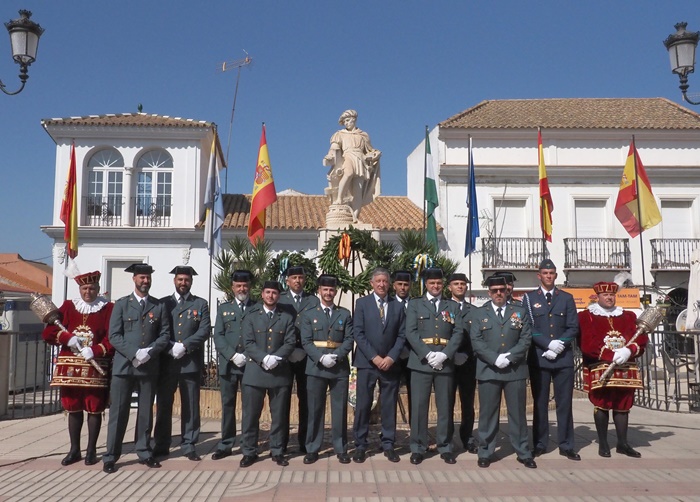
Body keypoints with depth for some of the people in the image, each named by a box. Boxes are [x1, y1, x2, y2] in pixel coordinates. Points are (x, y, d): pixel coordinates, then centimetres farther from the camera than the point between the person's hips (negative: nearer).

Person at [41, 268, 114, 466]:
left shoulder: (108, 309, 0)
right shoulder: (68, 306, 9)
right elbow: (48, 333, 4)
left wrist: (95, 350, -22)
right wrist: (67, 337, -13)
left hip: (95, 367, -3)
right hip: (70, 367, 3)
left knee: (94, 409, 3)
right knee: (73, 408, 10)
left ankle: (91, 450, 14)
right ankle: (74, 450, 21)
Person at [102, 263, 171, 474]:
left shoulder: (160, 306, 11)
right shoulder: (121, 304, 7)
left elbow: (165, 335, 5)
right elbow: (114, 335, -2)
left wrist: (149, 352, -12)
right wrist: (134, 354, -14)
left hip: (149, 367, 2)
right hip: (124, 366, -2)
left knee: (146, 411, 8)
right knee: (118, 411, -1)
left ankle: (144, 452, 18)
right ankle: (111, 456, 5)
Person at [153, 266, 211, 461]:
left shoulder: (201, 304, 9)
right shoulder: (163, 303, 12)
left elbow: (205, 330, -2)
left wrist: (185, 346, -14)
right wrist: (170, 347, -11)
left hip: (191, 362, -1)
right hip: (166, 362, 1)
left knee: (190, 405, 3)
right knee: (163, 404, 5)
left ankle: (189, 445, 10)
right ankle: (161, 445, 15)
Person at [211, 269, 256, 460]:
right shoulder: (223, 308, 13)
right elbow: (218, 336, 5)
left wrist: (248, 356, -11)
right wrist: (233, 355, -9)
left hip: (251, 364, -2)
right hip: (228, 364, 2)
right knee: (227, 405, 5)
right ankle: (225, 445, 12)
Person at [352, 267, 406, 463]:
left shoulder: (398, 306, 8)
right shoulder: (362, 303, 3)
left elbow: (402, 335, 5)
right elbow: (358, 333, -4)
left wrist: (391, 357, -8)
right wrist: (374, 357, -11)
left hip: (390, 363, 2)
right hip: (366, 362, -2)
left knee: (389, 405, 6)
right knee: (363, 405, 1)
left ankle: (388, 445, 15)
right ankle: (360, 445, 10)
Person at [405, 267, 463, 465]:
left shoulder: (452, 307, 14)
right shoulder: (415, 305, 8)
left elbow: (458, 333, 3)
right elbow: (411, 333, -3)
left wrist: (444, 355, -11)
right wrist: (428, 354, -14)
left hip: (445, 363, 2)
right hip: (421, 362, -2)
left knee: (446, 407, 5)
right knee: (419, 406, 0)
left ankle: (445, 447, 16)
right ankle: (418, 448, 9)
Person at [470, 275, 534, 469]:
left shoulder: (520, 312, 10)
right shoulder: (479, 313, 7)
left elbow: (526, 338, 2)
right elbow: (476, 341, -1)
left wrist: (509, 357, -11)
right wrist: (495, 359, -13)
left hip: (515, 370, 1)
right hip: (488, 370, -1)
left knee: (518, 412, 6)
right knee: (488, 413, 3)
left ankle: (523, 453, 16)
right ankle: (485, 453, 13)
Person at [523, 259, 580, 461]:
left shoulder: (567, 298, 10)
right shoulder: (529, 298, 5)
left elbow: (573, 328, 4)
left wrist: (560, 344, -11)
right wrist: (549, 344, -13)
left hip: (564, 357, 1)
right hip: (538, 357, -1)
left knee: (565, 403, 3)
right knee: (540, 403, 5)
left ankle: (566, 445, 11)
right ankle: (539, 444, 13)